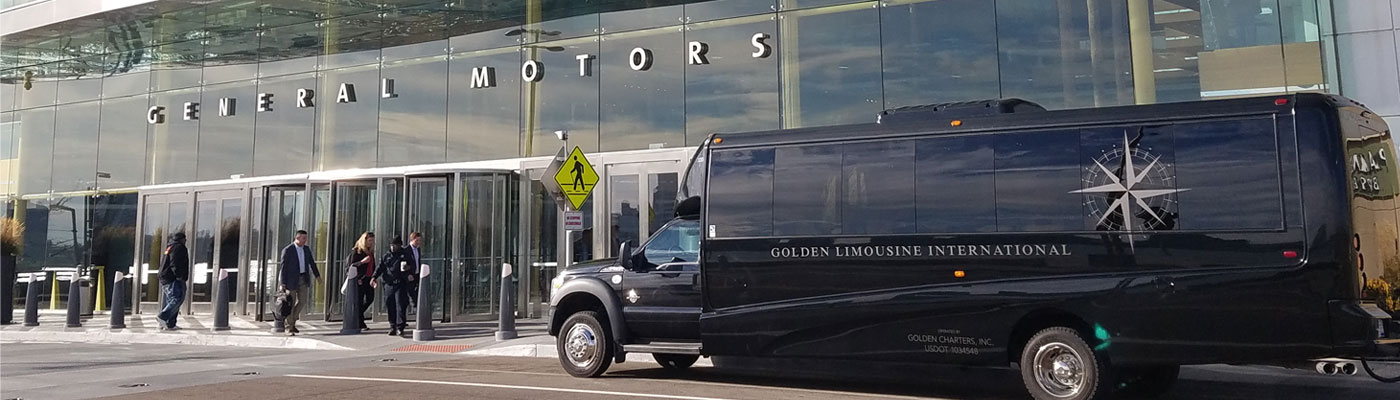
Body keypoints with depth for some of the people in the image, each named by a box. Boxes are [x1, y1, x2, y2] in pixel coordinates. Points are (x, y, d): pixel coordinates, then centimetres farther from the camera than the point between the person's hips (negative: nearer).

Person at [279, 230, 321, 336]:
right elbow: (283, 266, -11)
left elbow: (311, 262, 18)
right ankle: (289, 328, 9)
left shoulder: (306, 249, 8)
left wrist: (317, 275, 17)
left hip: (304, 279, 6)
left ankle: (291, 321, 25)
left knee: (302, 301, 4)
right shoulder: (287, 250, -10)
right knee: (291, 303, 0)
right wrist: (283, 282, -14)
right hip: (291, 279, -6)